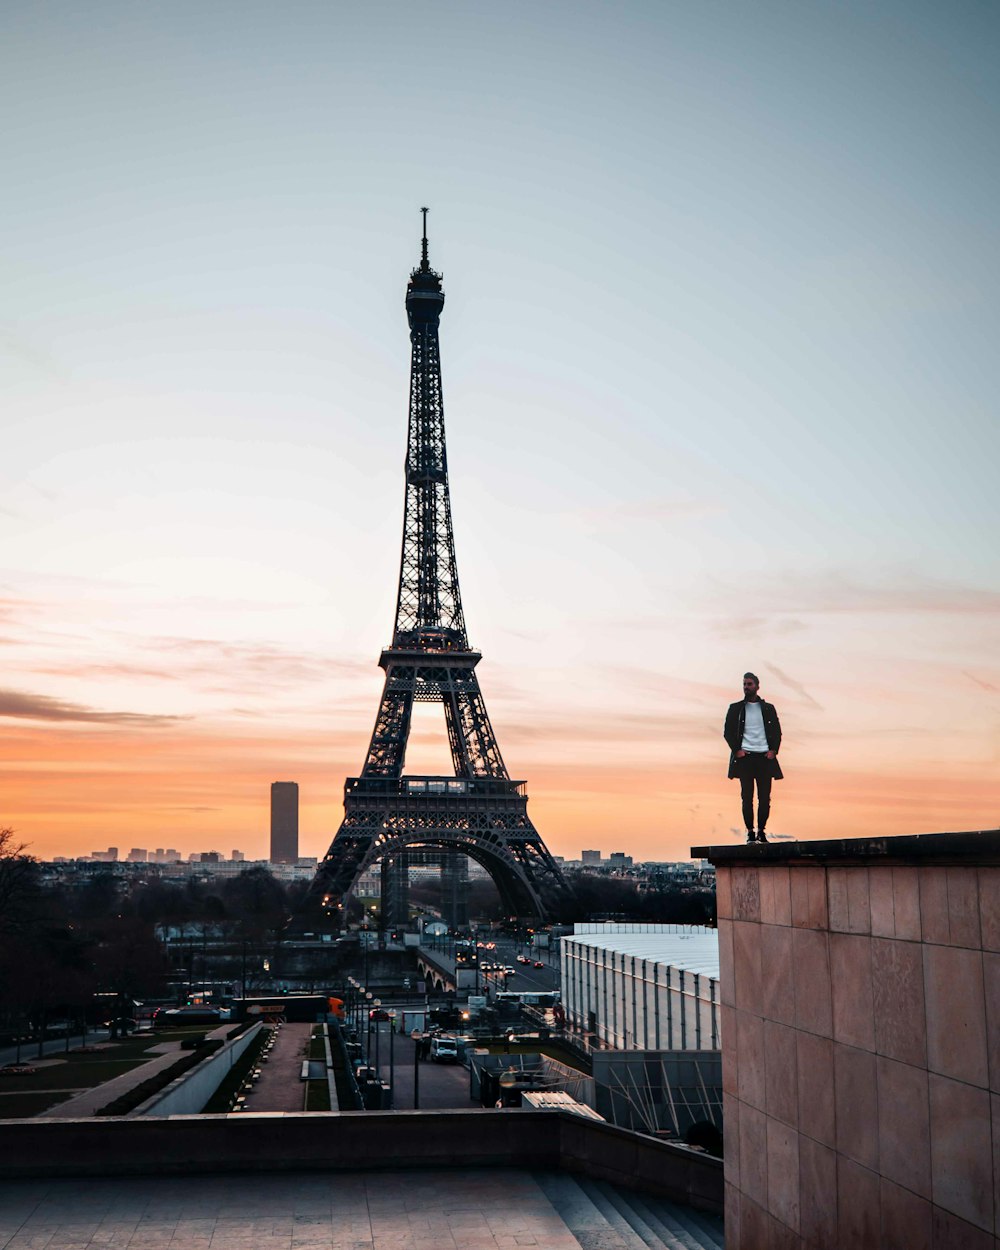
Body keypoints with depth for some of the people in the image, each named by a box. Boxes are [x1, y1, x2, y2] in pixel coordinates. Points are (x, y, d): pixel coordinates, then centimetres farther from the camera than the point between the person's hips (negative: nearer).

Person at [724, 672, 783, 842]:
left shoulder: (768, 708, 12)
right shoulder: (735, 708, 9)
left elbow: (777, 731, 13)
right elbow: (727, 732, 8)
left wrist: (773, 750, -1)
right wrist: (737, 750, -4)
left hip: (765, 757, 1)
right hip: (745, 757, -1)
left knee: (765, 797, -1)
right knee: (747, 797, -4)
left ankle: (761, 831, 7)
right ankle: (750, 832, 0)